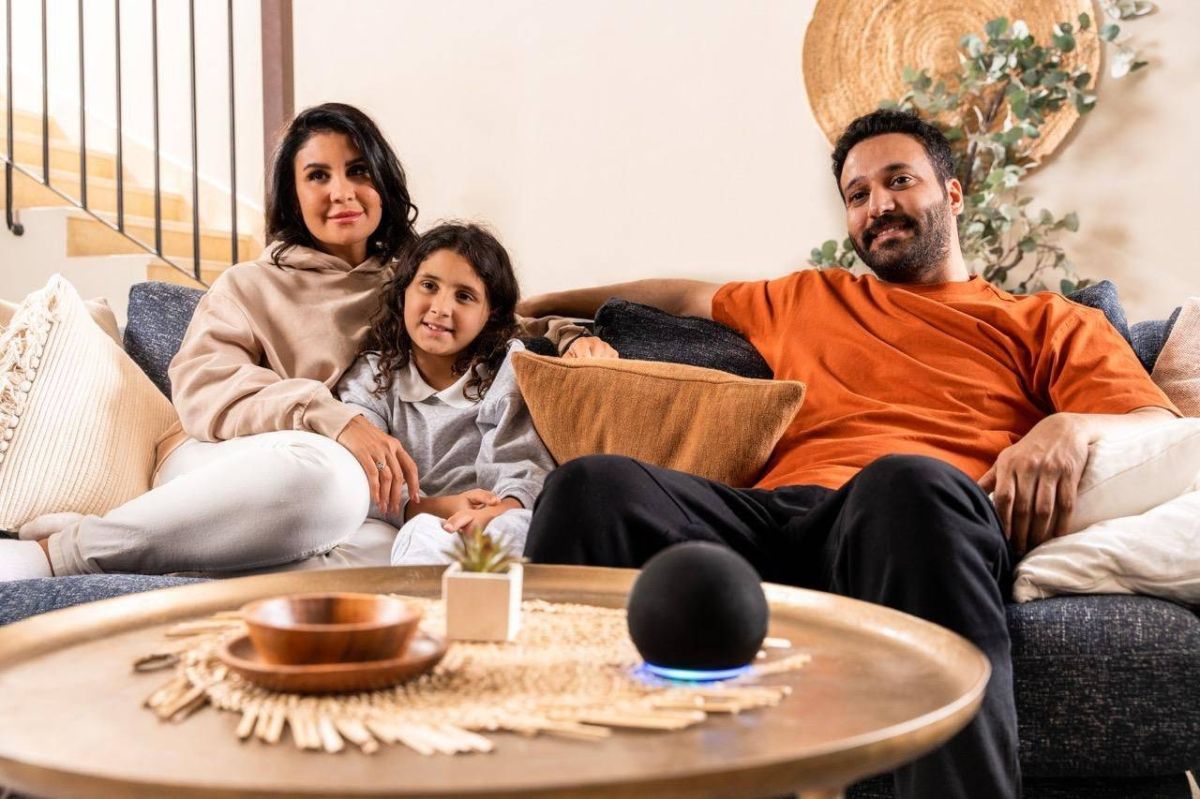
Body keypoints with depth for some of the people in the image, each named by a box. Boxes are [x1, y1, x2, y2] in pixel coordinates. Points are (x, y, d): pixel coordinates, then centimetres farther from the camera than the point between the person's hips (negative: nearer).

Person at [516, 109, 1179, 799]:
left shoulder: (1047, 323, 25)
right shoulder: (810, 299, 37)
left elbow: (1161, 427, 12)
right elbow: (684, 295, 50)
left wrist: (1072, 427, -11)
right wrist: (544, 303, 54)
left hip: (926, 512, -3)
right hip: (778, 513, 3)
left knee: (910, 479, -41)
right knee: (593, 482, -26)